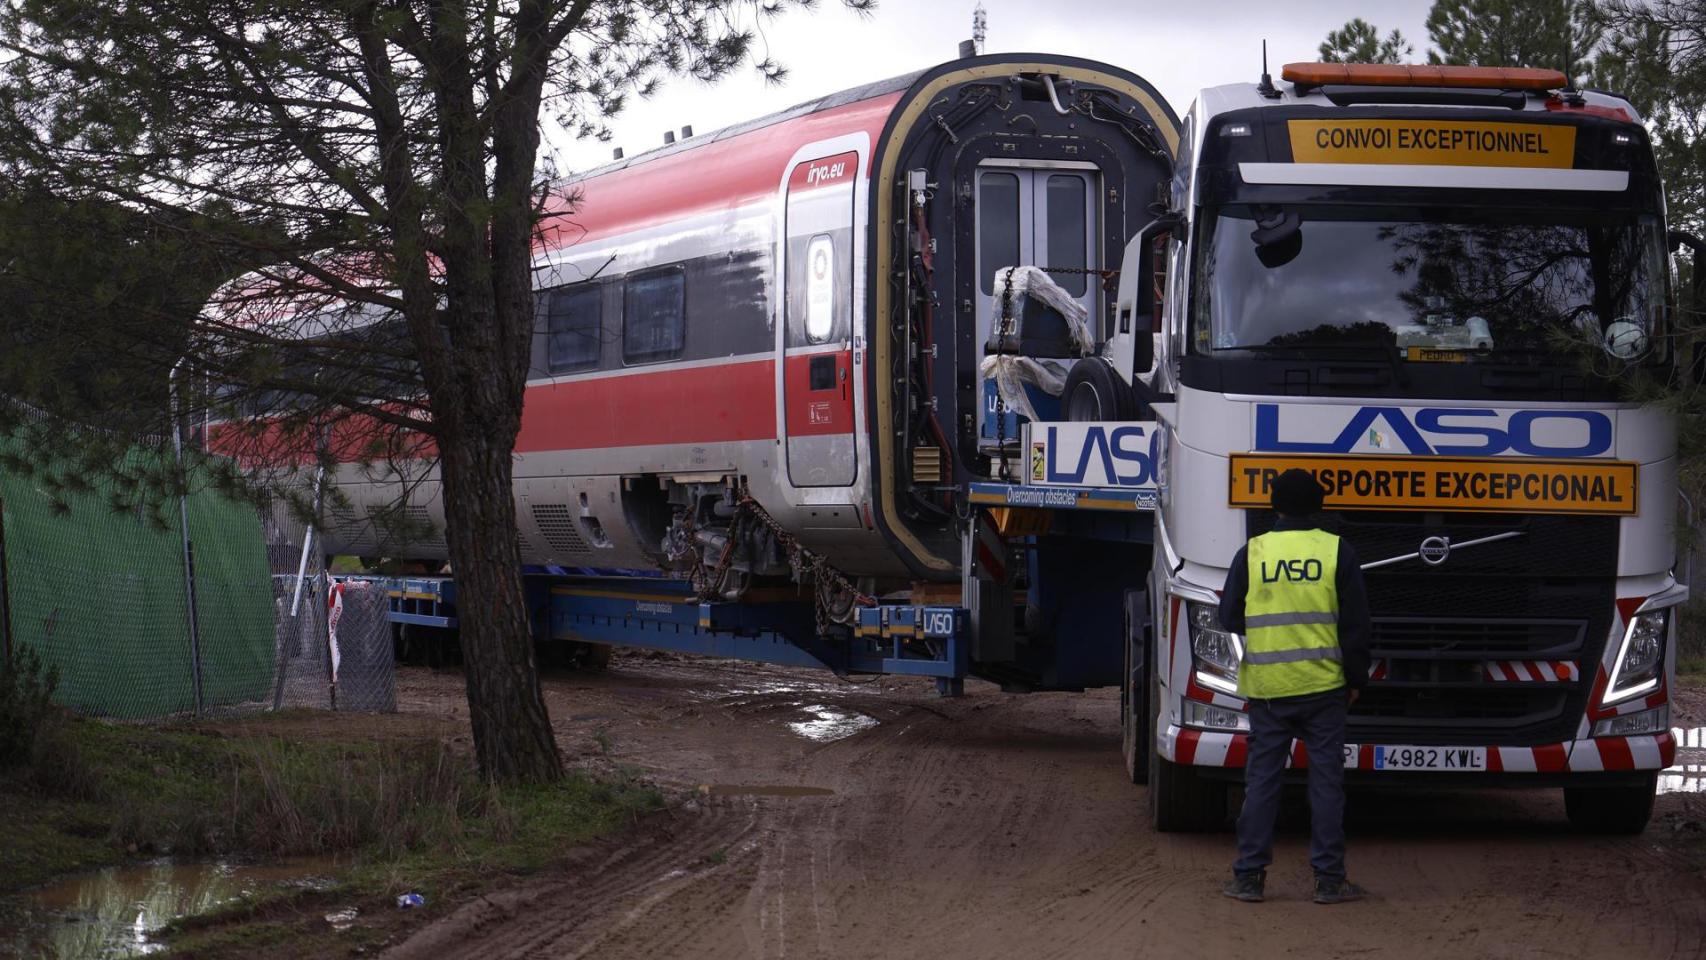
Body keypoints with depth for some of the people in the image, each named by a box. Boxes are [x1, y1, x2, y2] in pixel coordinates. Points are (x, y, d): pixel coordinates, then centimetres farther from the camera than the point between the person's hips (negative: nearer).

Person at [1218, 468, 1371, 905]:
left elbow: (1230, 619, 5)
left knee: (1261, 779, 6)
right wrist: (1355, 680, 10)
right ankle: (1329, 879, 4)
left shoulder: (1251, 553, 0)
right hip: (1323, 688, -1)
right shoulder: (1337, 552, -2)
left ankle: (1249, 876, 6)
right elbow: (1355, 624, -1)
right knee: (1326, 780, 4)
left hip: (1266, 688, 1)